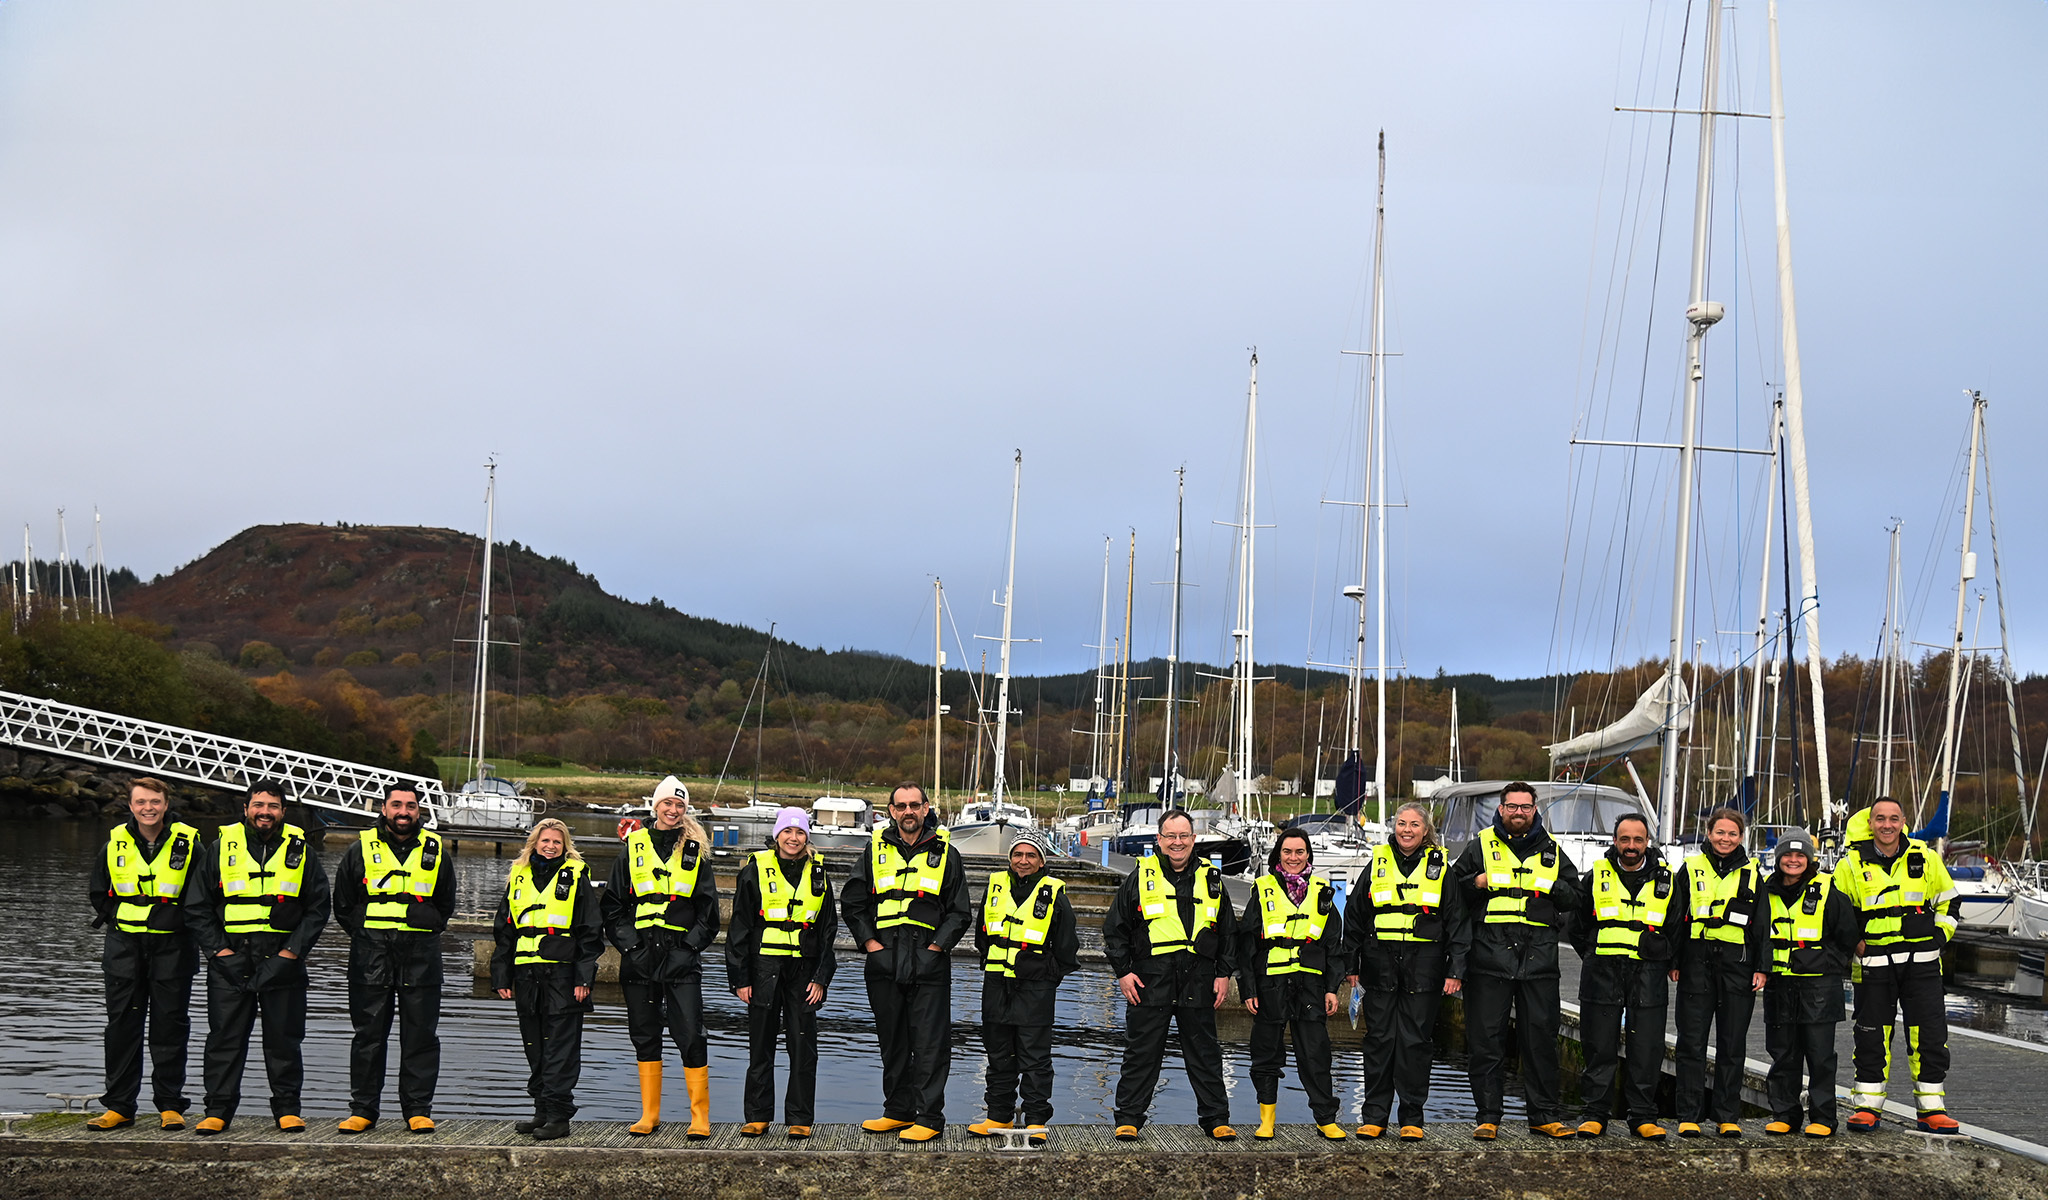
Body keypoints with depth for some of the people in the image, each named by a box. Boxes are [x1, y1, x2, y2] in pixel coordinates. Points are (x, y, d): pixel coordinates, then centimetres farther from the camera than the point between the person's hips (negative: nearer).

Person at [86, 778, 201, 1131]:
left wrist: (177, 920, -4)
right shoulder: (115, 844, 4)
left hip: (171, 949, -2)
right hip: (125, 949, 2)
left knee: (169, 1026, 1)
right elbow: (98, 893, 15)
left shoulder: (187, 843, -3)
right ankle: (119, 1105, 10)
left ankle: (170, 1105, 8)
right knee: (122, 1025, 4)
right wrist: (121, 918, 6)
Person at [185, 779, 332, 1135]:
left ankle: (287, 1108, 11)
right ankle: (217, 1109, 7)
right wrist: (218, 949, -3)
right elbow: (197, 906, 7)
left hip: (282, 960, 0)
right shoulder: (222, 846, 5)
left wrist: (293, 951, -3)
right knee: (224, 1037, 1)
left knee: (284, 1038, 3)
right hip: (230, 959, 0)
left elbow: (318, 907, 6)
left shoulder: (300, 849, 6)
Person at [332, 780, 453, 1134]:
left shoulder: (434, 850, 8)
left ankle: (418, 1109, 7)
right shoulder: (361, 849, 5)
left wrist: (426, 932, 9)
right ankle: (362, 1109, 9)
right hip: (371, 956, -1)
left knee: (420, 1034, 1)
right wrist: (365, 934, 8)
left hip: (421, 958, 1)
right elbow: (343, 903, 13)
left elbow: (446, 903, 18)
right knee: (368, 1033, 2)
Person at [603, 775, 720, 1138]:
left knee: (691, 1035, -8)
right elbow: (613, 904, 9)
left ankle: (700, 1116, -1)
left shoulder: (694, 850, 7)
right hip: (640, 956, 2)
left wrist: (691, 944, -3)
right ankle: (649, 1115, 15)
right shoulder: (634, 847, 8)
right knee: (644, 1034, 7)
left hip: (682, 956, -2)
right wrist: (629, 942, -2)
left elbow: (708, 907, 8)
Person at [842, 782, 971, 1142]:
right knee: (892, 1042, 10)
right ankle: (898, 1111, 20)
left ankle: (929, 1117, -1)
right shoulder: (877, 849, 9)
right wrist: (868, 941, 3)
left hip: (929, 964, -3)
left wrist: (937, 946, -5)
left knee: (929, 1044, -4)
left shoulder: (945, 853, 5)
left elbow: (959, 912, 6)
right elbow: (851, 902, 13)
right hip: (884, 963, 3)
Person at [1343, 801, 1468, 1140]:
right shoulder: (1378, 863, 9)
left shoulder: (1440, 867, 5)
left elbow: (1457, 922, 4)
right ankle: (1374, 1116, 10)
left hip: (1424, 968, -1)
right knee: (1379, 1039, 3)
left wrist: (1455, 971, -4)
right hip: (1381, 965, 1)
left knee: (1416, 1041, 0)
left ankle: (1412, 1118, 8)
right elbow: (1354, 915, 13)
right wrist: (1350, 965, 9)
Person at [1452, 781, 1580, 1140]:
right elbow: (1454, 886, 10)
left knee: (1541, 1037, 3)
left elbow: (1574, 894, 17)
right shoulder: (1481, 845, 9)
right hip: (1490, 953, -1)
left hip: (1539, 957, 2)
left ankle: (1545, 1115, 11)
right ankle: (1487, 1116, 6)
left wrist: (1552, 887, -2)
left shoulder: (1551, 849, 15)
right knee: (1486, 1039, -1)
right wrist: (1477, 883, -9)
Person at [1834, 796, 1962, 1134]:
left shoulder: (1926, 859, 3)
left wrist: (1939, 936, 5)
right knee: (1872, 1037, 2)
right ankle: (1867, 1106, 11)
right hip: (1874, 964, -1)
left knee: (1930, 1035, 1)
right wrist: (1852, 942, -2)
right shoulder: (1852, 865, -1)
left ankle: (1932, 1109, 9)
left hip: (1921, 963, 1)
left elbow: (1949, 900, 16)